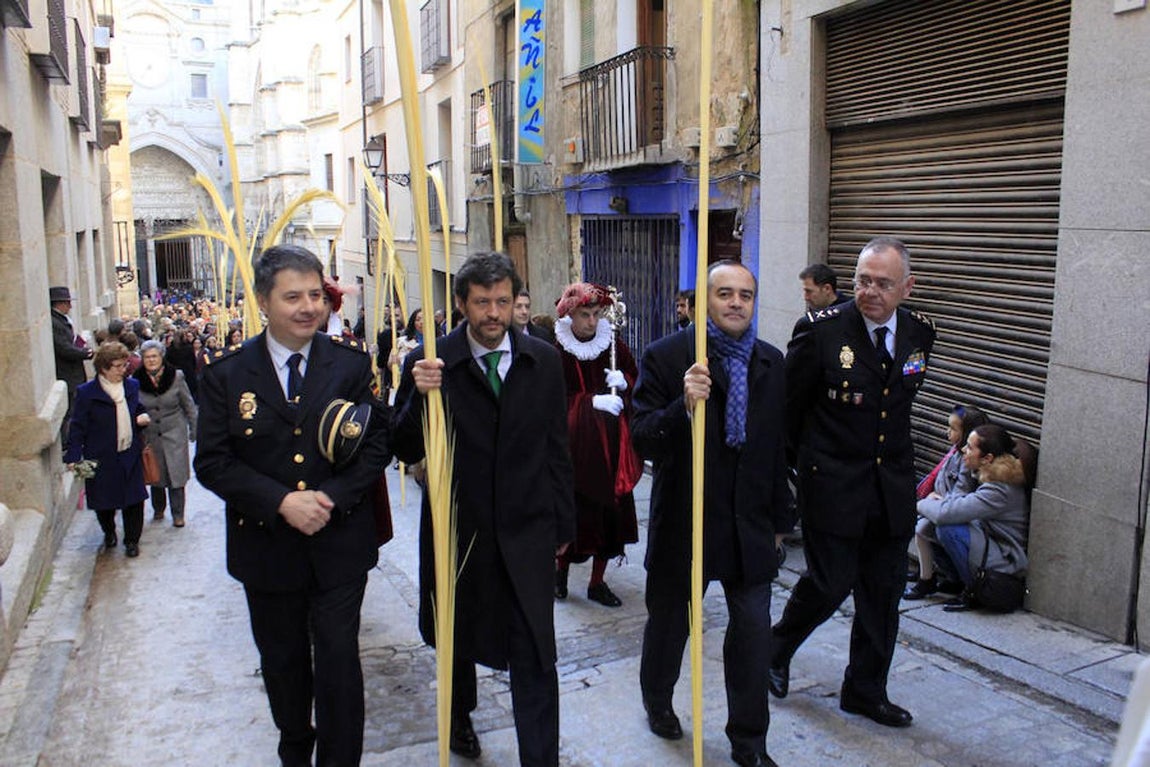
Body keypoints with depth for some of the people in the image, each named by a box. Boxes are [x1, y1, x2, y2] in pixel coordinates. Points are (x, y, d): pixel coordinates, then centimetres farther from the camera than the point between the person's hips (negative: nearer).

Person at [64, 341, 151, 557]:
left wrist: (142, 418, -3)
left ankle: (132, 540, 19)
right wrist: (73, 456, -14)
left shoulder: (132, 386, 5)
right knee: (104, 500, 11)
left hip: (130, 454, 3)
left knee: (134, 499, 3)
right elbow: (78, 426, -7)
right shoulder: (86, 392, -8)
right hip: (102, 457, -2)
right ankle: (109, 533, 40)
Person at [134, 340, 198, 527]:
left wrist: (194, 430, 4)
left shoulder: (176, 377, -8)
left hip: (174, 433, -1)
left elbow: (189, 405, 1)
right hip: (150, 435, 1)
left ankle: (178, 514, 11)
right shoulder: (136, 381, -6)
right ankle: (158, 509, 32)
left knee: (176, 473, 0)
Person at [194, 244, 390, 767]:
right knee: (283, 663, 20)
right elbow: (212, 462, -7)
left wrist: (331, 497, -19)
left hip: (339, 543, -1)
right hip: (266, 547, 2)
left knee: (339, 663, 4)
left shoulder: (352, 363, -4)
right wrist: (282, 501, -19)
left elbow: (377, 444, -4)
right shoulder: (227, 374, -5)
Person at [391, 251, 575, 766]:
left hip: (527, 535, 0)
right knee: (459, 639, 23)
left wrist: (562, 525, 8)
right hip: (458, 529, 1)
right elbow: (407, 452, -9)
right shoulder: (430, 364, -8)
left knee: (535, 660, -2)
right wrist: (420, 396, -27)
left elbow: (556, 450, 5)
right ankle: (460, 718, 51)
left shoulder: (543, 362, -1)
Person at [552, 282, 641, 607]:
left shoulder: (613, 343, 2)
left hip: (610, 444, 3)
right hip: (574, 442, -3)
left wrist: (623, 382, -11)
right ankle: (561, 569, 24)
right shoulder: (556, 351, -7)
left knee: (610, 509, 5)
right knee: (574, 510, -1)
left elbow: (634, 376, 11)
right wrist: (593, 401, -21)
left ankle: (597, 582, 17)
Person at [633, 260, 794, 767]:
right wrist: (683, 406, -34)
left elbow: (777, 449, 10)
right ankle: (657, 700, 46)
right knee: (669, 619, 17)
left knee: (753, 630, 4)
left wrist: (779, 518, 14)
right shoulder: (666, 357, -11)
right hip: (685, 517, -3)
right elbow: (644, 440, -16)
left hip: (750, 523, 3)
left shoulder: (771, 363, 4)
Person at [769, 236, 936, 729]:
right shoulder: (821, 330, -14)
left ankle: (865, 691, 30)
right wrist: (804, 461, 3)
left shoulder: (918, 334, 2)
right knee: (829, 584, 0)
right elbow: (787, 406, -5)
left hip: (893, 487, 5)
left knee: (883, 593, 12)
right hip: (832, 484, -5)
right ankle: (777, 647, 30)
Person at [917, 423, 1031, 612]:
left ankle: (974, 593, -10)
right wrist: (941, 499, -7)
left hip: (1007, 564, -9)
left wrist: (923, 504, -14)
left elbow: (947, 513, -34)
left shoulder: (1000, 490, -27)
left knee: (948, 529, -28)